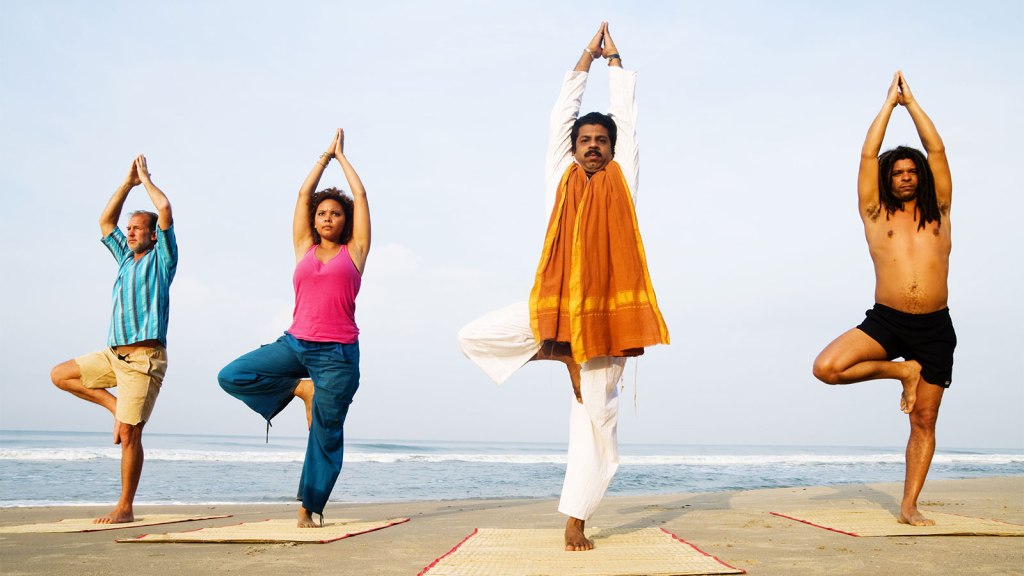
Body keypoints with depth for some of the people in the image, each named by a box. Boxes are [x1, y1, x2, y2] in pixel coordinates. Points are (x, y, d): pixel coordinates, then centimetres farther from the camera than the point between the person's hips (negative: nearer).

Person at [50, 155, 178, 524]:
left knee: (129, 433, -9)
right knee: (60, 375, 11)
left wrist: (146, 179, 5)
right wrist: (128, 182, 20)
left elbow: (164, 209, -11)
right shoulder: (126, 258, 20)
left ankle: (125, 508, -3)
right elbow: (105, 221, 24)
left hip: (144, 358, -8)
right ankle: (115, 406, 9)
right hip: (115, 354, 8)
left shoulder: (161, 258, 0)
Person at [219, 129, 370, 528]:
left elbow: (360, 195, 11)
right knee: (231, 377, -11)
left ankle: (308, 508, 13)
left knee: (326, 433, 0)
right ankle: (300, 388, 6)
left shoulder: (354, 251, 9)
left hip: (338, 353, -3)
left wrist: (342, 156, 24)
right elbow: (303, 194, 18)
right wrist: (325, 156, 27)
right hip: (296, 343, 3)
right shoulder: (304, 249, 15)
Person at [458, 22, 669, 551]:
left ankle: (575, 520, 7)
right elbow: (561, 114, 19)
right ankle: (562, 355, 5)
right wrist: (586, 58, 27)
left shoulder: (622, 179, 11)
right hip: (556, 303, 1)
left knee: (596, 417, -2)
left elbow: (626, 115, 18)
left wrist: (615, 59, 29)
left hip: (606, 309, -1)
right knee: (472, 336, -11)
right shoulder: (562, 177, 13)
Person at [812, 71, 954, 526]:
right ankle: (901, 371, -1)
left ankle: (909, 506, 13)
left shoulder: (938, 212, 12)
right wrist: (890, 102, 14)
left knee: (924, 423, 3)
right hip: (885, 321, 0)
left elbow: (937, 150, 9)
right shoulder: (876, 214, 9)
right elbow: (868, 155, 6)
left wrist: (912, 101, 14)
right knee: (826, 367, -24)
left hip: (934, 328, 1)